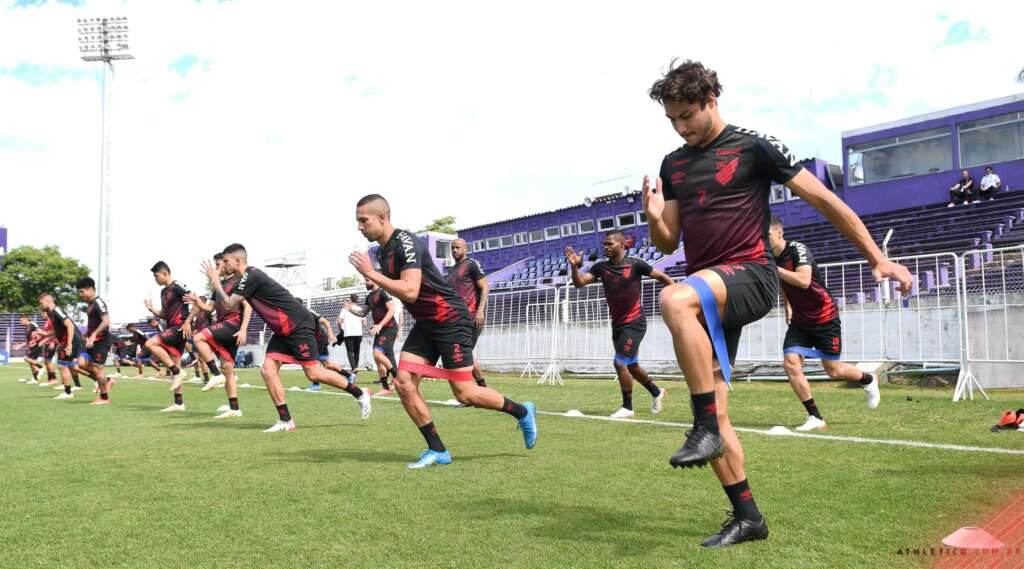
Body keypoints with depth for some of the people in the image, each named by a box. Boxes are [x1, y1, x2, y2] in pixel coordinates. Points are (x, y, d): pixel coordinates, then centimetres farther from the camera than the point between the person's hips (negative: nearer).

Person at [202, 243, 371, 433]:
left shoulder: (250, 276, -15)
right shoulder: (246, 278, 16)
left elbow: (229, 305, -12)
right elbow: (229, 303, 22)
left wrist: (215, 281, -3)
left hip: (298, 325, -10)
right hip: (283, 330, 10)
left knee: (313, 373, -9)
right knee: (267, 370, -2)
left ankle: (360, 394, 6)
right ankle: (286, 421, 0)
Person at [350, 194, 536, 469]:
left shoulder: (406, 243, -19)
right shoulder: (383, 251, 9)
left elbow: (410, 292, -30)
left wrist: (370, 273, -26)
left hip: (451, 320, -9)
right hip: (425, 323, 9)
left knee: (464, 393, -6)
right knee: (404, 382, -4)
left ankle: (522, 412, 18)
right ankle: (437, 450, 5)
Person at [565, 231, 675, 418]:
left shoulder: (635, 265, -11)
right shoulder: (601, 267, 2)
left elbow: (663, 277, -1)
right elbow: (579, 283, -9)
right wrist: (574, 266, -26)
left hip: (634, 323, -6)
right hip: (617, 324, 6)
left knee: (620, 363, -14)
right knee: (631, 367, 17)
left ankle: (627, 407, 2)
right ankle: (656, 392, 41)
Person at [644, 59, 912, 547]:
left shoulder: (753, 148, -2)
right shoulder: (672, 164, 14)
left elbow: (824, 200, 0)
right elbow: (668, 243, 15)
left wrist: (877, 259, -2)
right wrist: (654, 217, -8)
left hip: (751, 276, -6)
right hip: (707, 294, 6)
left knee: (674, 300, -37)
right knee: (713, 413, 1)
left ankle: (706, 430, -28)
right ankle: (747, 516, 15)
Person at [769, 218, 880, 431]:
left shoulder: (798, 249, -21)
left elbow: (804, 281, -38)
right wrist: (788, 307, 11)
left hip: (825, 316, -6)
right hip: (800, 320, 6)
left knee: (833, 370, 4)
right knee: (790, 364, -11)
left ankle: (868, 381, 37)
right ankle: (816, 418, -1)